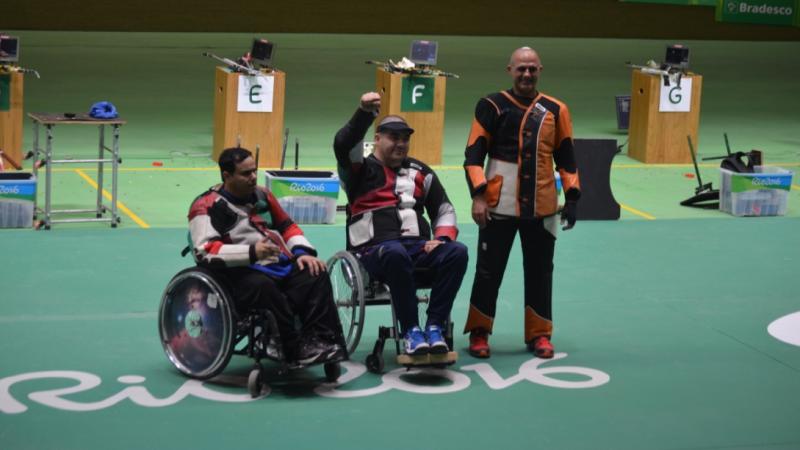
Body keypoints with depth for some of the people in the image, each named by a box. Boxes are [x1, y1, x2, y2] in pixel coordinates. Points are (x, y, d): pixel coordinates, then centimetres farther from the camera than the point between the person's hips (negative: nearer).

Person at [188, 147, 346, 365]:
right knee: (264, 287, -38)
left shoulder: (262, 195, 20)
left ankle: (322, 342, -31)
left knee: (315, 275, -20)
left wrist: (302, 252, 6)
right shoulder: (207, 206, -1)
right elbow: (205, 251, -14)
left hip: (280, 266, 6)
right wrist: (251, 253, -26)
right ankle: (297, 349, -33)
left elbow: (288, 226, 28)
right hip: (241, 274, -6)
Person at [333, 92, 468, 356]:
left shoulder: (419, 172, 21)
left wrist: (442, 239, 2)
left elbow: (444, 209, 23)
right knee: (396, 254, -41)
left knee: (457, 252, -26)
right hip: (374, 250, -4)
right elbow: (344, 145, -13)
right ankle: (410, 331, -32)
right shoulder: (360, 170, 9)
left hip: (417, 247, 4)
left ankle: (434, 327, -24)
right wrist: (365, 113, -28)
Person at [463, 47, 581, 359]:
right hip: (499, 206, -2)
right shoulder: (492, 107, -2)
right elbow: (473, 155, -5)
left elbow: (565, 157, 12)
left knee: (540, 272, 9)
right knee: (489, 270, 4)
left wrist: (571, 197, 5)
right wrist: (478, 195, -14)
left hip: (542, 207, 3)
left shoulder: (556, 110, 6)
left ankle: (539, 334, 20)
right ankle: (479, 333, 16)